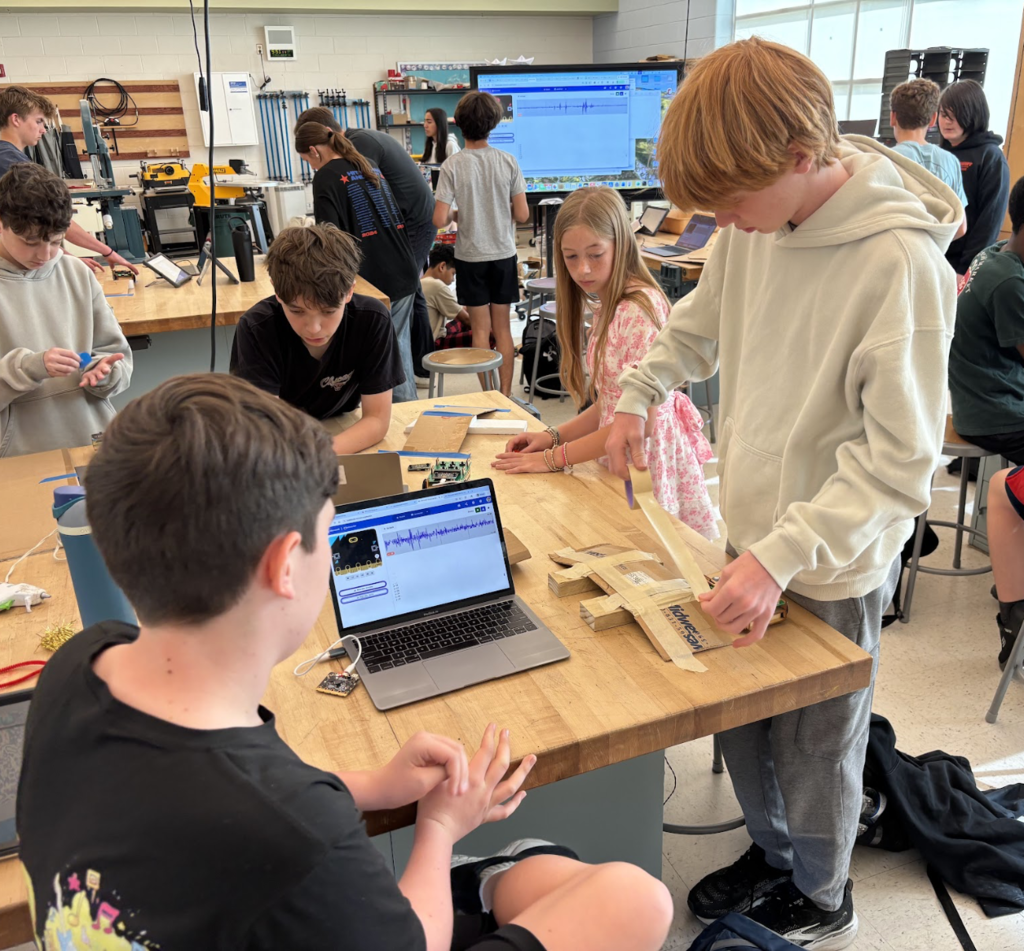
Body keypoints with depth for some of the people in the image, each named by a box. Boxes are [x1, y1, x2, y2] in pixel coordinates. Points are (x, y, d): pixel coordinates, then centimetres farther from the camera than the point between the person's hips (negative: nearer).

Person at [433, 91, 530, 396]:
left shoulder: (452, 166, -12)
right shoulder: (508, 162, -7)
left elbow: (439, 220, -15)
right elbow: (522, 215, -6)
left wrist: (455, 215, 7)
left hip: (471, 256, -1)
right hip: (503, 255, 1)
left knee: (481, 329, 8)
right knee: (503, 328, 10)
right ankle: (505, 394, 15)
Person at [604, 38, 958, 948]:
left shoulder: (901, 266, -25)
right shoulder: (755, 221, -5)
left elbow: (899, 464, -24)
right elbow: (703, 318, 17)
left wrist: (784, 555, -31)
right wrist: (638, 391, 8)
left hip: (834, 566, -6)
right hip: (757, 534, 6)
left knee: (814, 745, 15)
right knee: (740, 718, 21)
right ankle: (771, 854, 50)